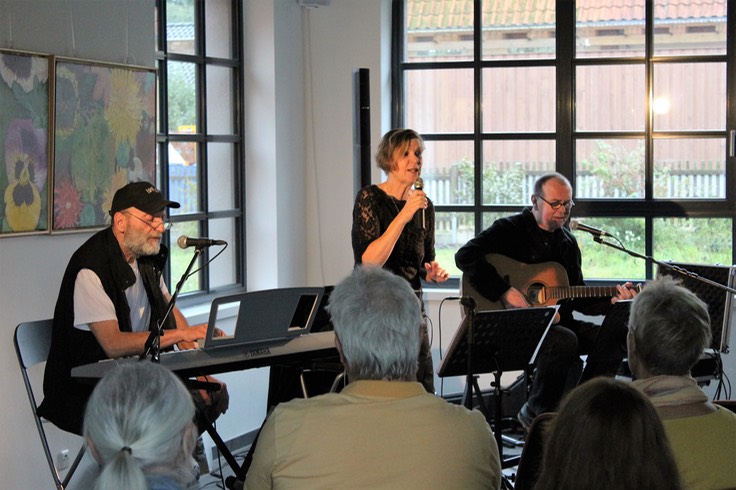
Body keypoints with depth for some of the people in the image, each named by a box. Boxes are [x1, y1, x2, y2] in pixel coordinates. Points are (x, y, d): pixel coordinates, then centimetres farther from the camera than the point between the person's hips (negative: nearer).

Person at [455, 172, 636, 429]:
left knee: (615, 335, -12)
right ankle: (537, 414, -13)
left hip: (556, 321, 7)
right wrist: (505, 292, -26)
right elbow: (465, 256, -21)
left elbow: (578, 299, 20)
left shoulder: (567, 241, 17)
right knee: (565, 341, -35)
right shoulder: (511, 229, -4)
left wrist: (612, 300, 1)